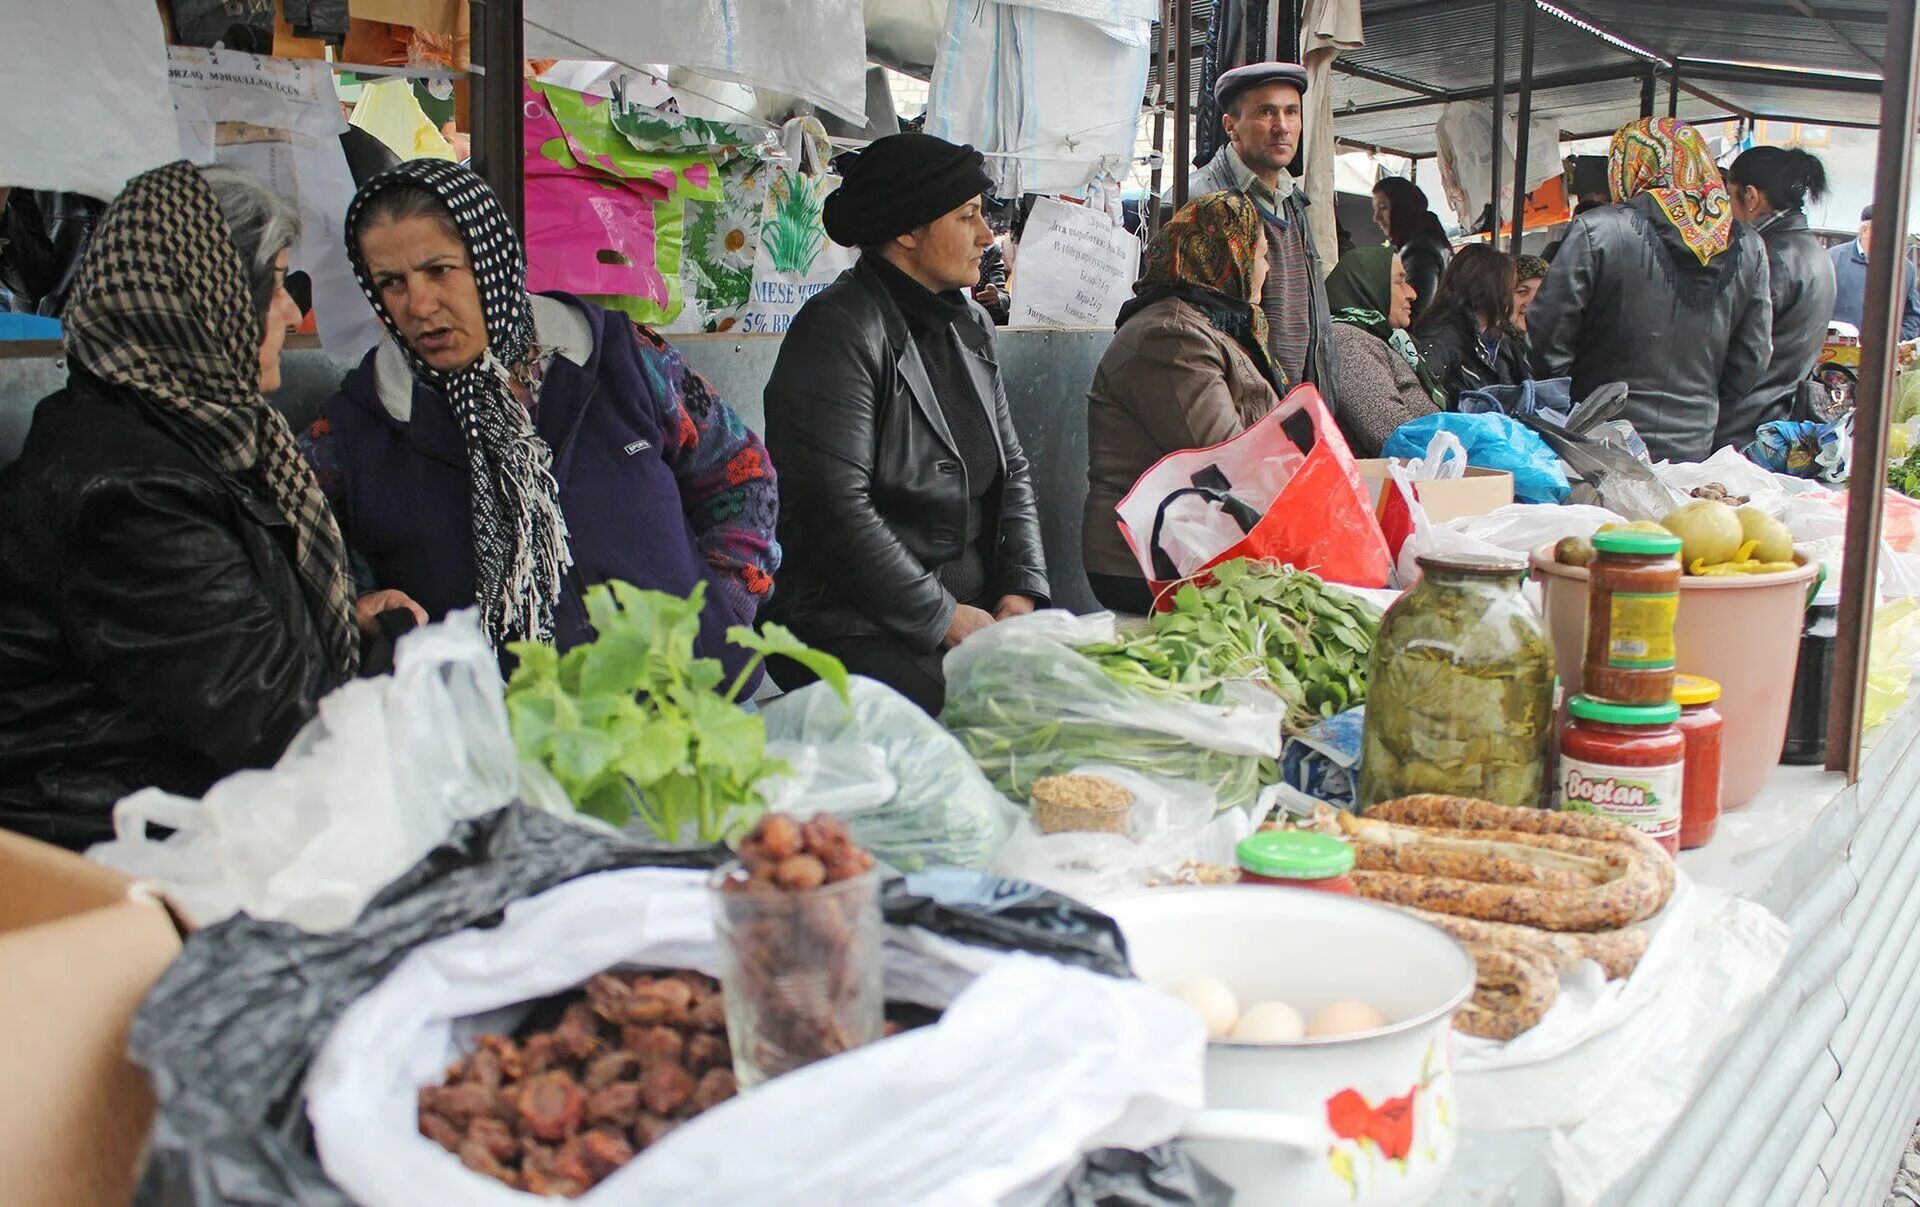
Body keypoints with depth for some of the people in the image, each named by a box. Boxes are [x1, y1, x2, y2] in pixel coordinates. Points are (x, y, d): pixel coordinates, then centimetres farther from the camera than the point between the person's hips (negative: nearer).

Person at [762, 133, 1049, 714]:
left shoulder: (970, 323, 15)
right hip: (855, 630, -8)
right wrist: (944, 619, -14)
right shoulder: (838, 330, -12)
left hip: (974, 612, 8)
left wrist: (1021, 590, 3)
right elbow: (837, 508, -19)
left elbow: (1011, 466, 18)